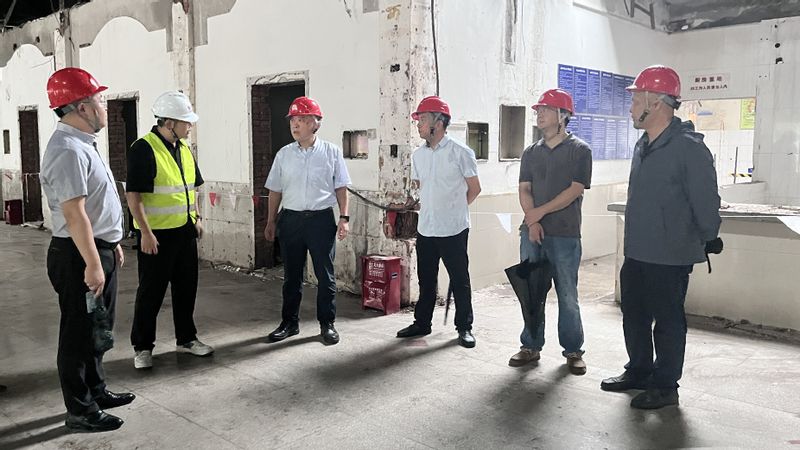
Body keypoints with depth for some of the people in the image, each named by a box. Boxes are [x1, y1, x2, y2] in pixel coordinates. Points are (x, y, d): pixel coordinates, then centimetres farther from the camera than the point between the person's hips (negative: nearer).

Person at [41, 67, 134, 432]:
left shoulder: (82, 143, 13)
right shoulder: (68, 150, -20)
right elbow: (74, 214, -25)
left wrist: (112, 244, 22)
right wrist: (92, 263, -26)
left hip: (98, 249, 10)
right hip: (79, 255, -10)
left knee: (96, 329, 21)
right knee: (79, 333, 2)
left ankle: (96, 391, 36)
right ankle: (80, 411, 15)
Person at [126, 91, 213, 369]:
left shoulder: (184, 148, 10)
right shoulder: (144, 149, -15)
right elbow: (133, 194, -18)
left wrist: (197, 217, 15)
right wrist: (145, 232, -22)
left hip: (184, 231, 8)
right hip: (156, 234, -7)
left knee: (186, 287, 15)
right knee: (151, 291, 3)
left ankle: (186, 339, 29)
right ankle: (142, 347, 17)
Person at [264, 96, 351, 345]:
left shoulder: (332, 152, -1)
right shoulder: (284, 154, 5)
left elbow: (340, 188, 2)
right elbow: (275, 191, 10)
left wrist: (344, 217, -4)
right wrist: (271, 221, 10)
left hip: (322, 219, -2)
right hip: (290, 219, 2)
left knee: (325, 274, 4)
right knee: (291, 275, 11)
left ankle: (327, 323, 18)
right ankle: (289, 322, 24)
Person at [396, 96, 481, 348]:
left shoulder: (460, 153, -8)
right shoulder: (418, 155, 8)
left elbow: (474, 189, 0)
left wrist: (453, 209, 5)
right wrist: (424, 206, 10)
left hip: (454, 230, -5)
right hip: (425, 229, 6)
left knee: (460, 280, 4)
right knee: (426, 279, 14)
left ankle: (464, 327, 16)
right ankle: (422, 323, 27)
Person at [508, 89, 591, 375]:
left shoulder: (579, 150, -1)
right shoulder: (531, 153, 13)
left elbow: (575, 190, -9)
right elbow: (524, 190, 6)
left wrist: (541, 211, -13)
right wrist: (532, 222, -10)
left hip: (565, 234, -4)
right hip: (532, 232, 4)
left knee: (567, 294, 2)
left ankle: (573, 350, 15)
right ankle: (531, 346, 20)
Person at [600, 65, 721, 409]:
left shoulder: (688, 147, -17)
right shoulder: (643, 145, 10)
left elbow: (705, 201, -14)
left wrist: (707, 240, -4)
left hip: (670, 258, -8)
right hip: (636, 252, 9)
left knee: (668, 322, 5)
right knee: (634, 316, 18)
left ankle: (665, 387, 20)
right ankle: (639, 372, 36)